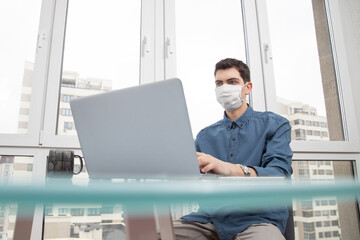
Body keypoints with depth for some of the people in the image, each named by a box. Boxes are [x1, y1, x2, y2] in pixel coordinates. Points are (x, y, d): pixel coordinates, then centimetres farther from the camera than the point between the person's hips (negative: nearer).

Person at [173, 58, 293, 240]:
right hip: (210, 218, 3)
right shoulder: (205, 135, 18)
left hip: (258, 218, -3)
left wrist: (231, 169, -28)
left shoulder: (274, 124, 7)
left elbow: (280, 174, -9)